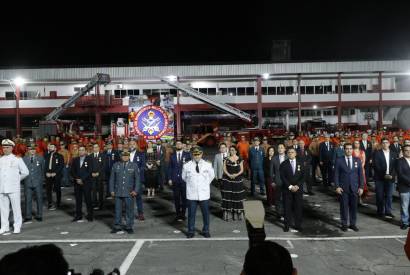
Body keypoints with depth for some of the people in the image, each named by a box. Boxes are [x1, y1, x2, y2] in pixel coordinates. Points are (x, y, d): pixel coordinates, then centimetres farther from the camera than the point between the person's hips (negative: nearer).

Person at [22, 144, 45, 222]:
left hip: (38, 183, 0)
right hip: (27, 183, 0)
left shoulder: (40, 158, 5)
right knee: (28, 200, 4)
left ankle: (39, 215, 14)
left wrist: (42, 180, 8)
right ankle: (28, 216, 13)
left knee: (39, 199, 4)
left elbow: (43, 170, 9)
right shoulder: (24, 159, 5)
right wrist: (23, 179, 1)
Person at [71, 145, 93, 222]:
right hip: (77, 183, 4)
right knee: (78, 200, 6)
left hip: (86, 183, -4)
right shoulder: (75, 160, 12)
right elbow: (72, 171, 8)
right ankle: (78, 215, 14)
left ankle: (90, 215, 6)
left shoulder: (89, 159, -2)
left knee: (88, 199, -2)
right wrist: (77, 179, -6)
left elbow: (90, 171, -9)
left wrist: (82, 180, -12)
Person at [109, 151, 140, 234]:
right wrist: (112, 190, 3)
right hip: (118, 192, 1)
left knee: (129, 210, 4)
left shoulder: (134, 165, 4)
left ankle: (129, 227, 15)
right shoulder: (116, 165, 8)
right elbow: (112, 179, 9)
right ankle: (117, 226, 20)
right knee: (118, 210, 8)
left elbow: (137, 179, 3)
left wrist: (135, 190, -6)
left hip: (129, 193, -1)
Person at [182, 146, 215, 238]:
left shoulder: (207, 165, -1)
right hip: (191, 194, -1)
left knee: (206, 213, 9)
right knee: (191, 213, 7)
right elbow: (184, 177, 12)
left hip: (204, 194, 1)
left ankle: (206, 231, 24)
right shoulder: (186, 166, -3)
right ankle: (191, 231, 21)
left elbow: (212, 176, 14)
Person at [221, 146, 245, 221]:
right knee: (227, 196, -2)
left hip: (237, 180, 0)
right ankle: (226, 213, 2)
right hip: (227, 180, 0)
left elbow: (241, 170, 2)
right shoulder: (226, 159, 6)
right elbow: (224, 169, 1)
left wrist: (236, 175, -14)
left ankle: (238, 213, 8)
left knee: (237, 196, 1)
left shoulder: (240, 159, 5)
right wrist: (229, 175, -15)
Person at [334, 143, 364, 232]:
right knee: (344, 207, 4)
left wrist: (361, 187, 1)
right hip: (343, 188, -2)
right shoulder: (339, 161, -1)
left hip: (354, 188, 2)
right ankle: (344, 224, 15)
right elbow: (336, 175, -1)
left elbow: (361, 174, 6)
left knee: (354, 206, 7)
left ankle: (353, 224, 19)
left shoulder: (357, 160, 6)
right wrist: (337, 186, -9)